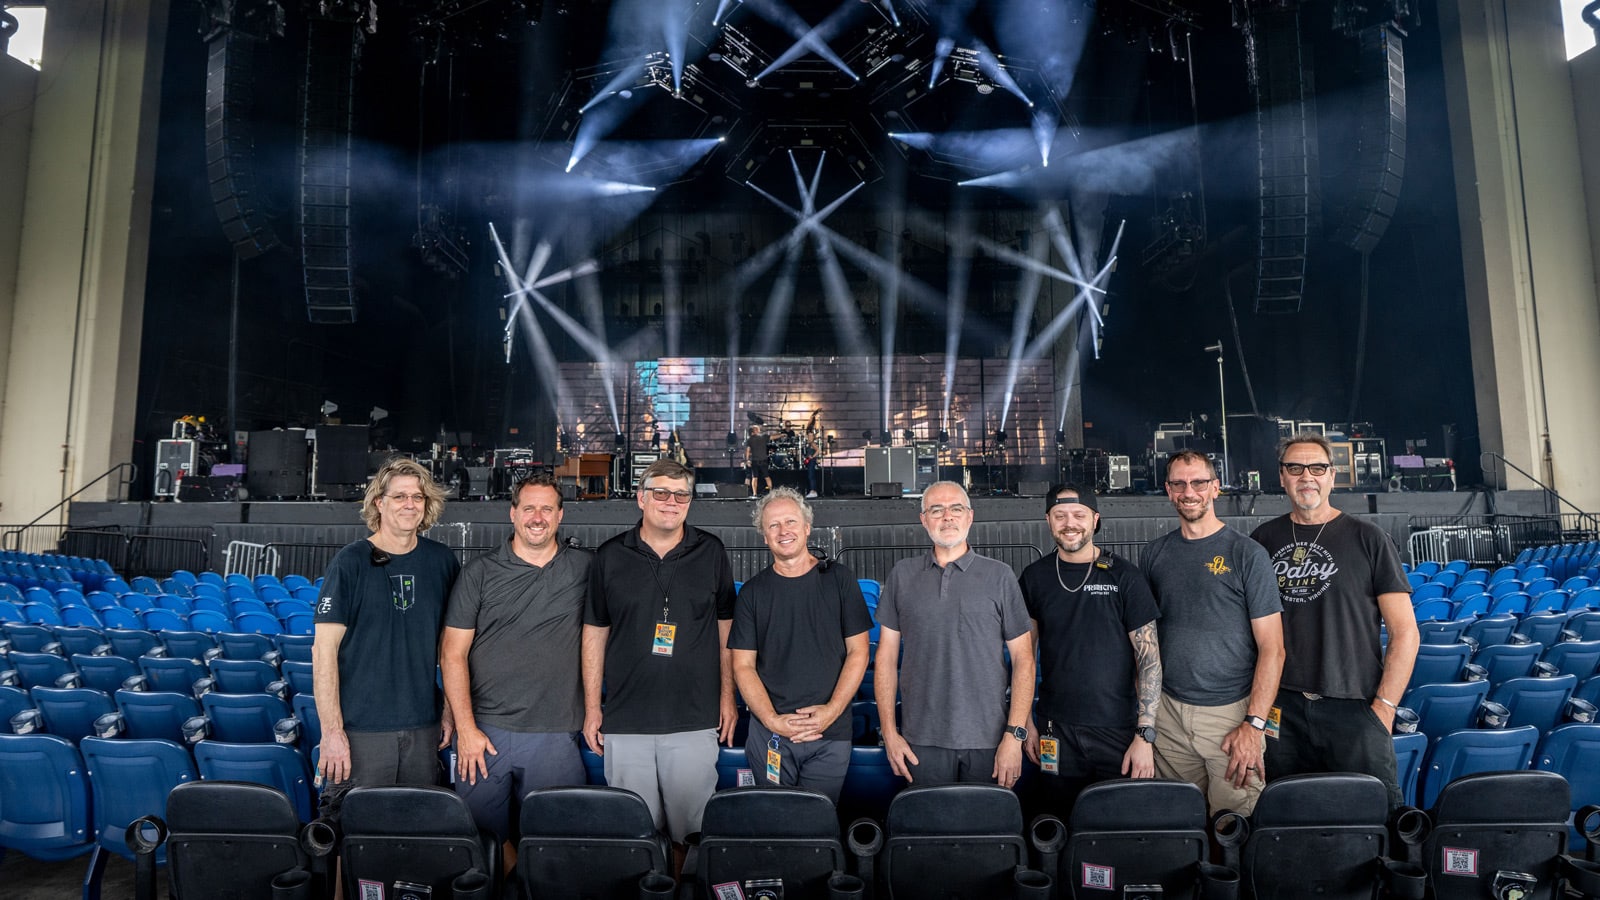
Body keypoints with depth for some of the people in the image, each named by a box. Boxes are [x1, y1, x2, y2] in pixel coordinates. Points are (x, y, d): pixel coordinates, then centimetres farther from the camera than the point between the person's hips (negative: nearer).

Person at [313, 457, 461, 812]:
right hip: (360, 729, -3)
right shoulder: (350, 563, -7)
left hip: (424, 729, 4)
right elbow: (324, 650, -8)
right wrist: (332, 731, -12)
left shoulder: (442, 562, 5)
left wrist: (451, 708, 9)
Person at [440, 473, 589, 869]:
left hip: (555, 736, 1)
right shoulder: (479, 573, 1)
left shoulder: (584, 568, 4)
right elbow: (452, 653, -1)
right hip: (486, 732, 0)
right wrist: (466, 729, -7)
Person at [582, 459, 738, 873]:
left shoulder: (711, 552, 3)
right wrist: (592, 707, 5)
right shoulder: (610, 557, 3)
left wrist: (728, 696, 6)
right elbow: (595, 634, 7)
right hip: (626, 720, 1)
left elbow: (726, 627, 9)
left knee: (692, 828, 7)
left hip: (695, 719, 0)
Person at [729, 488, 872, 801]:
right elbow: (743, 665, 2)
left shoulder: (840, 580, 3)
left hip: (831, 732, 0)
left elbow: (858, 652, 3)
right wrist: (773, 720, -11)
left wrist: (832, 710, -9)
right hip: (769, 733, 1)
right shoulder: (752, 592, 4)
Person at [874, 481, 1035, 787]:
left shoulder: (999, 575, 2)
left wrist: (1014, 735, -7)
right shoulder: (902, 575, 6)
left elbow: (1023, 658, 0)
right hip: (922, 741, 1)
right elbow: (886, 656, 7)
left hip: (989, 740, -1)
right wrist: (889, 732, 1)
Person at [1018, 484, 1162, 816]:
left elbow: (1149, 656, -5)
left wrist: (1145, 735, -10)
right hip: (1056, 732, 2)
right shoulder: (1034, 577, 4)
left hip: (1119, 731, -2)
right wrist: (1026, 723, 5)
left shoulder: (1124, 576, -4)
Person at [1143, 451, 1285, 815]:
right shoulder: (1155, 553, 8)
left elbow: (1272, 649, -6)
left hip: (1232, 712, -3)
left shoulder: (1247, 554, -4)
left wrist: (1254, 724, -12)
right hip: (1168, 715, 3)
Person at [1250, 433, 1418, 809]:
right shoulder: (1264, 539, 8)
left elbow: (1405, 631, -2)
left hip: (1353, 709, -2)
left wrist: (1384, 707, -8)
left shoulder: (1367, 539, 0)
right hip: (1282, 709, 3)